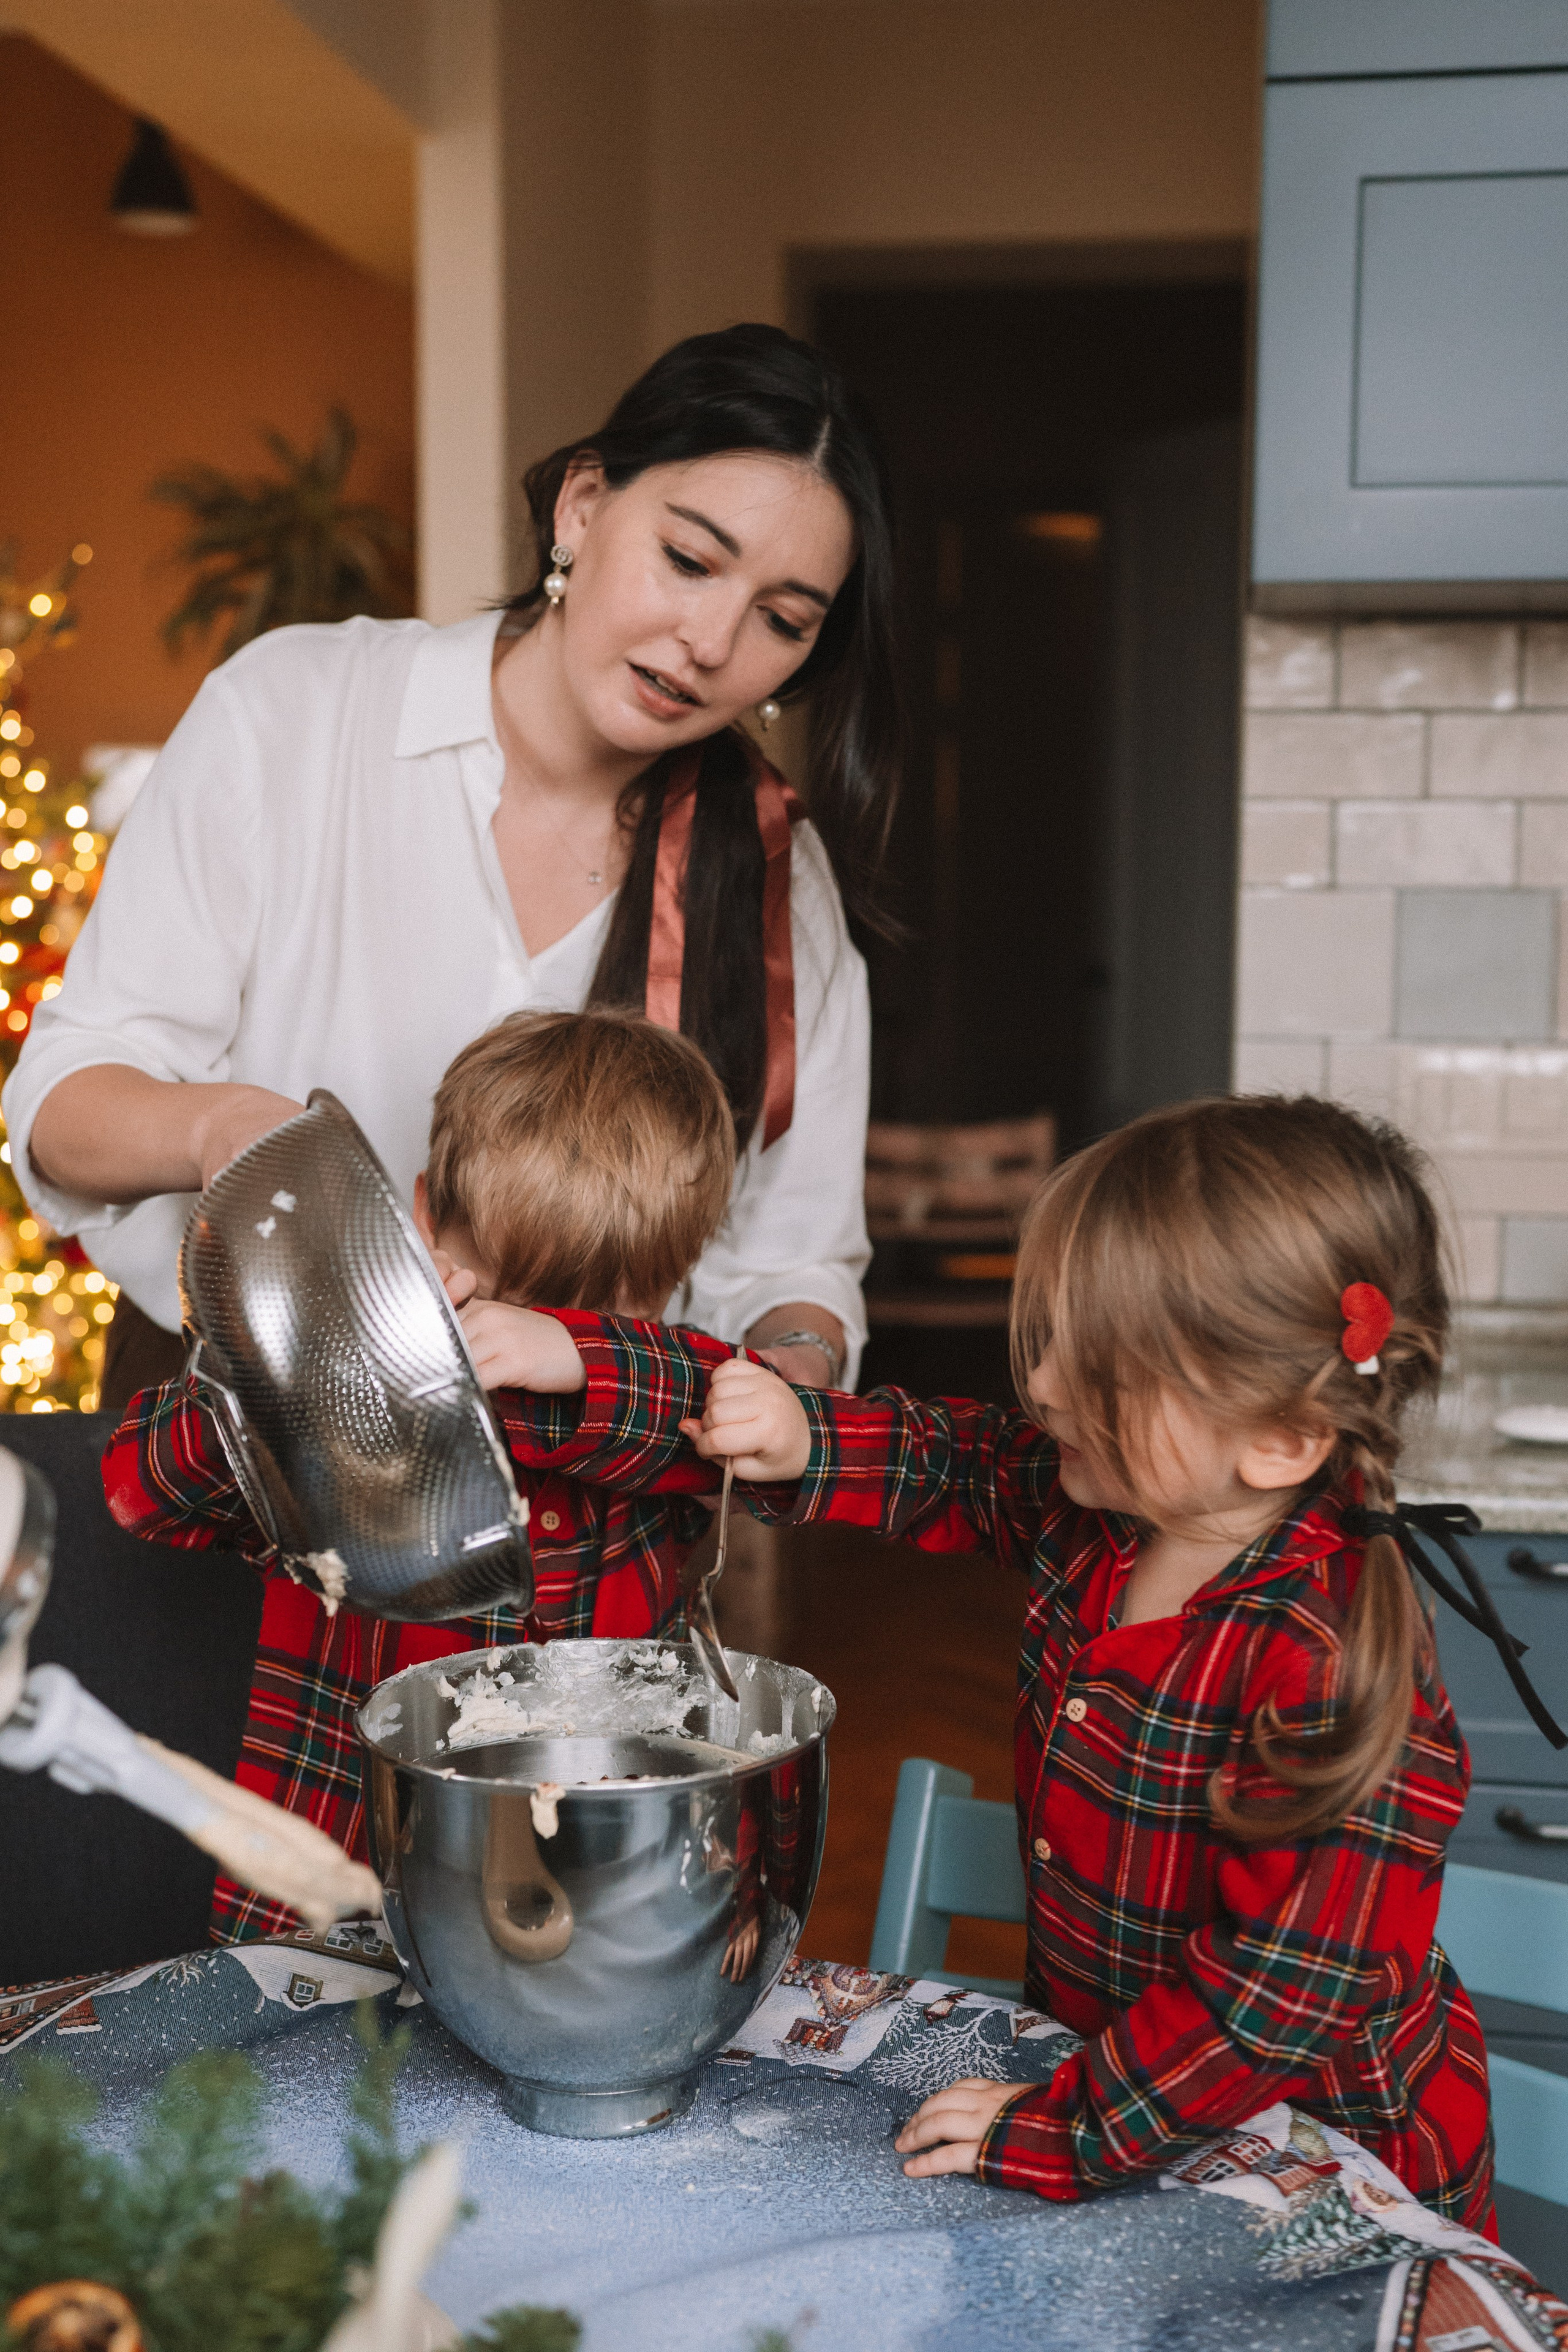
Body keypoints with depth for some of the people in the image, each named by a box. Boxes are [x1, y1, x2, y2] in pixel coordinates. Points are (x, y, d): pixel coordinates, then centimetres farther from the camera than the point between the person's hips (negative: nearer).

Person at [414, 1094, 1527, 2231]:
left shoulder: (1331, 1670, -30)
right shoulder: (1085, 1497, -9)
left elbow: (1298, 1983, -29)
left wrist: (1061, 2132, -23)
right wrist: (576, 1364, -12)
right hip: (1093, 2044, 5)